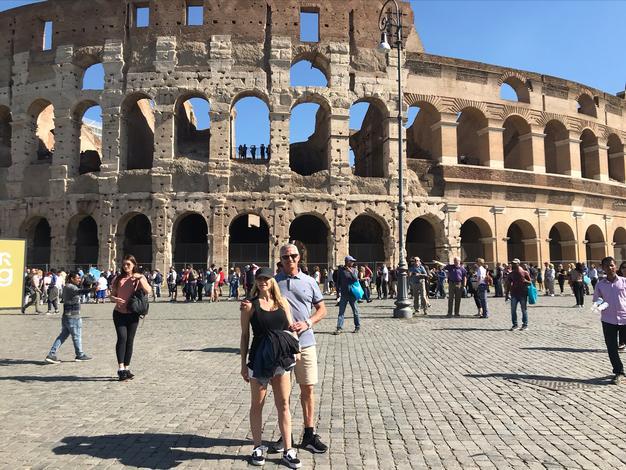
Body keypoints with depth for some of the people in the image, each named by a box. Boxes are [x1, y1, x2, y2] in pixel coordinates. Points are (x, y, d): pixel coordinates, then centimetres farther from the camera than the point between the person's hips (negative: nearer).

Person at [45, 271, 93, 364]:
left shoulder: (67, 287, 15)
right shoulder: (70, 287, -16)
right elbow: (79, 291, -38)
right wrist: (91, 289, -54)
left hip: (67, 316, 10)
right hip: (72, 317, -10)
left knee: (63, 336, 12)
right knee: (77, 336, 3)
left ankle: (51, 354, 10)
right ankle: (80, 355, 16)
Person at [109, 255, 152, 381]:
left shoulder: (139, 278, 3)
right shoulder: (118, 279, 8)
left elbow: (148, 291, -12)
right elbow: (111, 295, 12)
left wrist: (140, 278, -19)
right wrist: (115, 299, -10)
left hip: (132, 314, 0)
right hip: (119, 313, 0)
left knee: (129, 341, 6)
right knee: (122, 338, -14)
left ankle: (126, 369, 18)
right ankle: (121, 368, -10)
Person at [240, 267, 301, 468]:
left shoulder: (282, 302, 6)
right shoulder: (250, 305, -3)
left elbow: (291, 327, 11)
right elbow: (245, 335, -1)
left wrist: (295, 348, -5)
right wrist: (243, 363, -1)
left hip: (281, 359, 3)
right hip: (258, 359, -3)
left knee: (283, 404, 7)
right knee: (257, 404, 10)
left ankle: (288, 450, 16)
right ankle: (258, 448, 24)